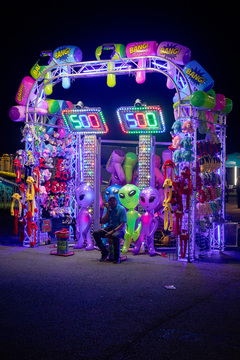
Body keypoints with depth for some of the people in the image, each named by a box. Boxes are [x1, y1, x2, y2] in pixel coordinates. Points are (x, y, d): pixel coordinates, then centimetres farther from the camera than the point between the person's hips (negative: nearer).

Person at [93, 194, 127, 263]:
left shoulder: (121, 209, -9)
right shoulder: (107, 208, 6)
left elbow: (123, 224, -14)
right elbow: (103, 222, -2)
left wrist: (113, 231, -25)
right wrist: (108, 210, -10)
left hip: (119, 229, -5)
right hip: (109, 228, 5)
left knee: (115, 236, -40)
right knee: (95, 233, -18)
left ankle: (117, 257, -21)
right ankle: (104, 251, -6)